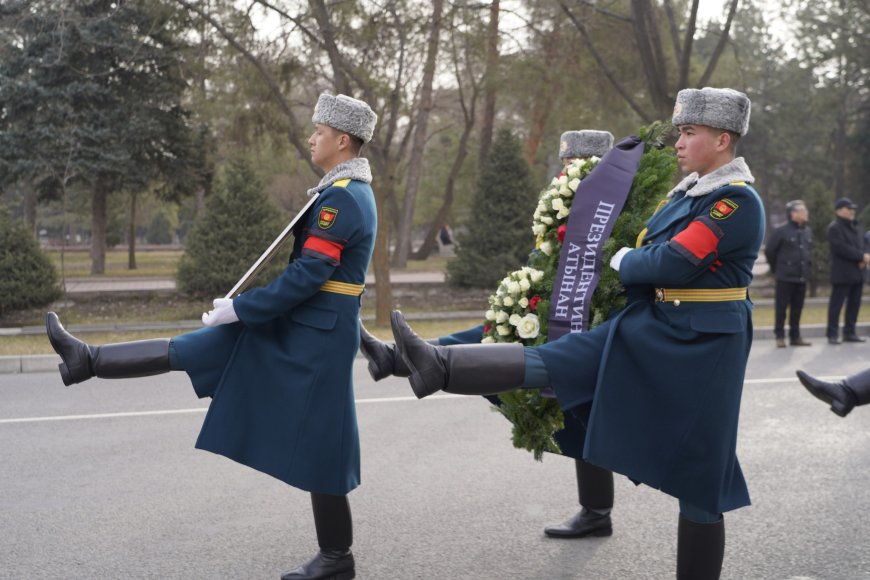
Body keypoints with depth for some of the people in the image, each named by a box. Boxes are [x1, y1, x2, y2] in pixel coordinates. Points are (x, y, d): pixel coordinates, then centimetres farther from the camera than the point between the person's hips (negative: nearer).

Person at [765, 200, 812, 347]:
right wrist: (776, 269, 5)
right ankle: (780, 336, 6)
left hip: (802, 278, 6)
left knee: (797, 308, 9)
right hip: (785, 278, -6)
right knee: (781, 308, -1)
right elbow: (769, 251, -3)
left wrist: (806, 265, 16)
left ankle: (795, 336, 17)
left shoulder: (808, 232, 9)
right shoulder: (781, 231, -9)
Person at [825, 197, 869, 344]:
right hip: (842, 274, -8)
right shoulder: (834, 228, -9)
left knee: (854, 304, 10)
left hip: (857, 273, 8)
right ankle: (833, 335, -2)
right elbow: (842, 248, -19)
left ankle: (850, 332, 18)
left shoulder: (854, 227, 18)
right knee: (836, 304, -5)